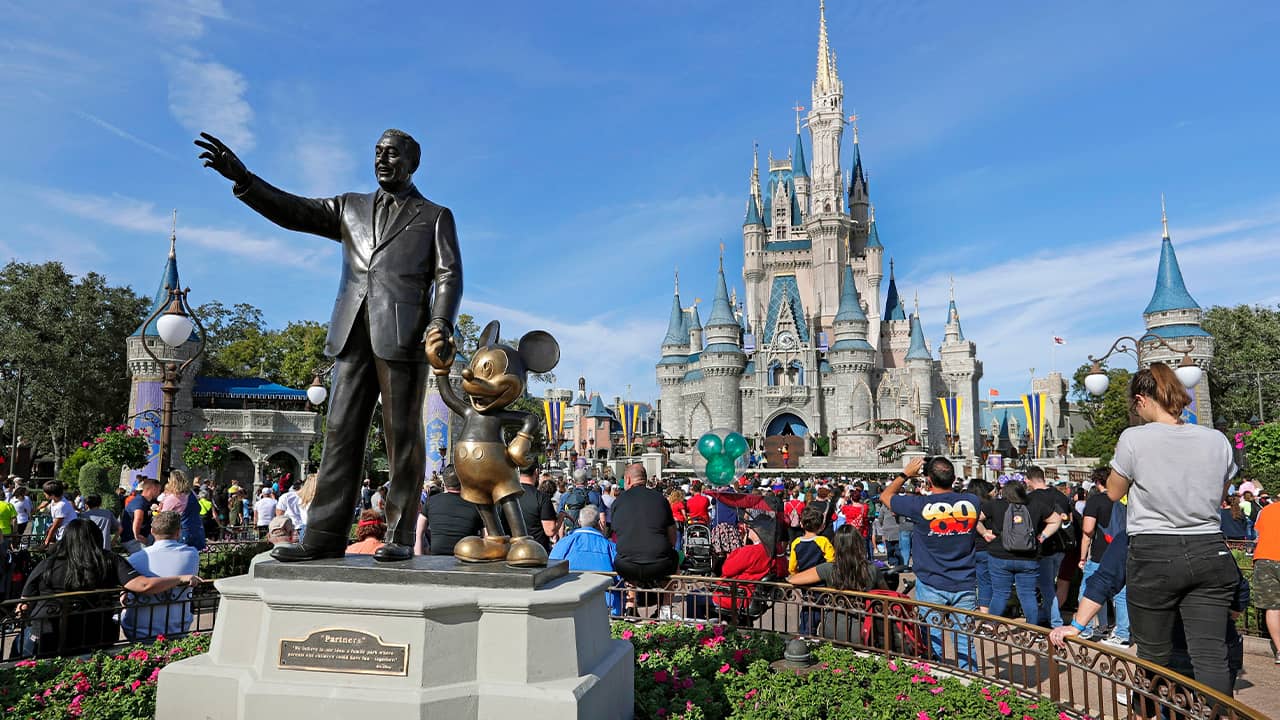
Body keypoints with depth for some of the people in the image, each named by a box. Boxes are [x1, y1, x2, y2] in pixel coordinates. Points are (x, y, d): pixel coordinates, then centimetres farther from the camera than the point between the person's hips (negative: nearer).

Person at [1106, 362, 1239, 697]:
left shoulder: (1134, 439, -9)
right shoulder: (1217, 440, 3)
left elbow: (1114, 492, 4)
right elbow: (1219, 498, 18)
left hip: (1154, 556, -3)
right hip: (1209, 553, 4)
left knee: (1153, 657, 9)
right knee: (1211, 656, 3)